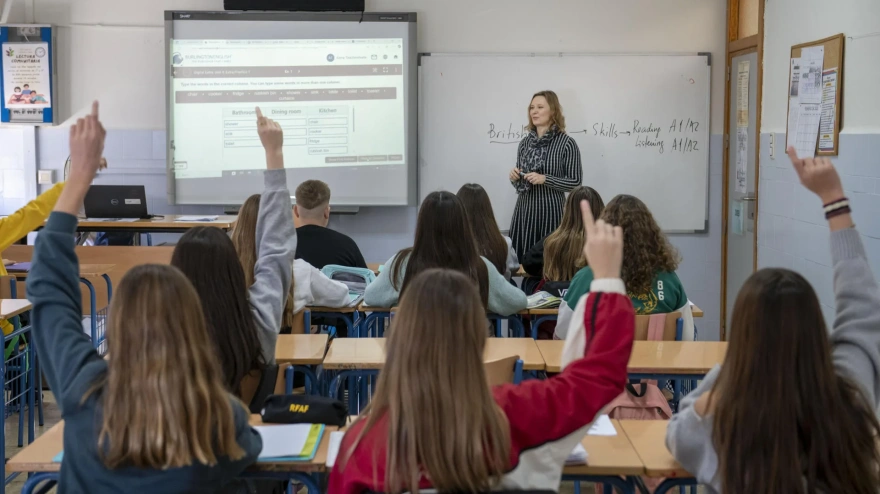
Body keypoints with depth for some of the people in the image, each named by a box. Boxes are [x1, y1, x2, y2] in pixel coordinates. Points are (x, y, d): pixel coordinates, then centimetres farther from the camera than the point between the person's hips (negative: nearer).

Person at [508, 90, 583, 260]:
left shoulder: (566, 143, -7)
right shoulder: (525, 142, 9)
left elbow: (576, 182, -7)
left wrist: (545, 179, -17)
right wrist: (515, 178, -5)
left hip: (550, 211, -5)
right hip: (524, 209, 5)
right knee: (520, 259, 4)